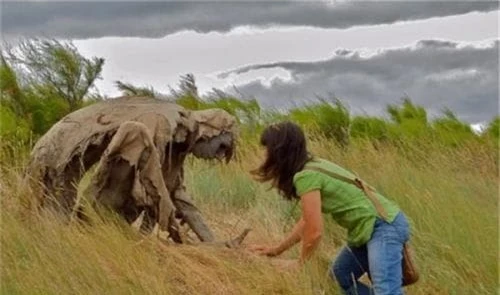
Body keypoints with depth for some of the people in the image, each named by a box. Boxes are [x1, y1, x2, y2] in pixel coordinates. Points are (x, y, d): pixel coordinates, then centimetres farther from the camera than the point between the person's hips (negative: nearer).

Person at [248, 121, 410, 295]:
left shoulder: (306, 176, -18)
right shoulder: (313, 166, 10)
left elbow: (315, 231, -17)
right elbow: (308, 220, 20)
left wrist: (300, 264, 0)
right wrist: (277, 250, 23)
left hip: (385, 226, -10)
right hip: (367, 228, 10)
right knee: (339, 275, 21)